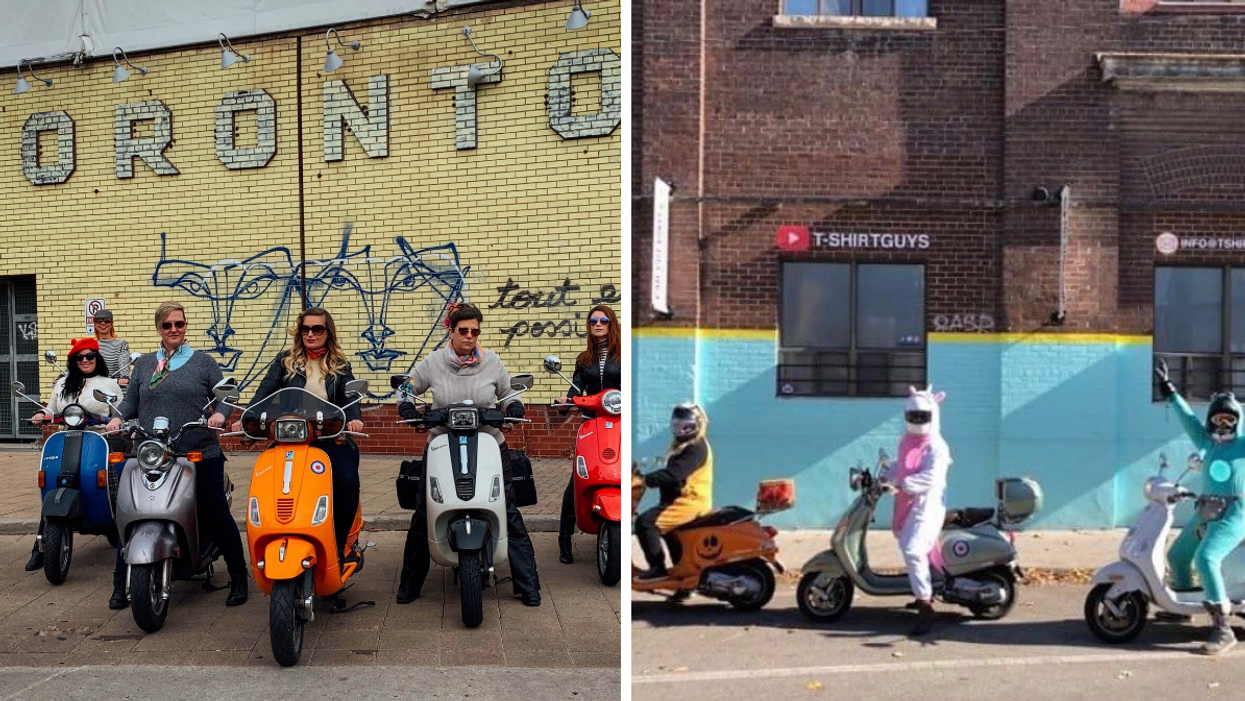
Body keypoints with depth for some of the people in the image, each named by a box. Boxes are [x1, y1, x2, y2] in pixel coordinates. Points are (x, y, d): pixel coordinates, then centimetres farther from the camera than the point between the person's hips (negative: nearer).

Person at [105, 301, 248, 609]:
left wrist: (220, 413, -18)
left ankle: (239, 578, 15)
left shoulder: (203, 362, 7)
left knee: (216, 516, 3)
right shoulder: (143, 364, 16)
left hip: (200, 455, -2)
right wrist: (118, 417, -7)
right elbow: (131, 400, 13)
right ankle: (121, 583, 16)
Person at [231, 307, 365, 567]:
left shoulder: (340, 366, 14)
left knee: (347, 481, -23)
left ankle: (344, 542, -5)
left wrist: (354, 418, -22)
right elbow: (265, 391, 1)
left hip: (332, 439, 0)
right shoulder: (285, 361, 13)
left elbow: (349, 397, 1)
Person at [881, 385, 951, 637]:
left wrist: (900, 485, -34)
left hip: (927, 505, -10)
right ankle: (925, 592, 42)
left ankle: (925, 608, -16)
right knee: (907, 546, 21)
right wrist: (884, 478, 9)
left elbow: (930, 477, -27)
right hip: (906, 503, 10)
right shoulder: (906, 441, 12)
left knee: (913, 550, -21)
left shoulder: (936, 447, -14)